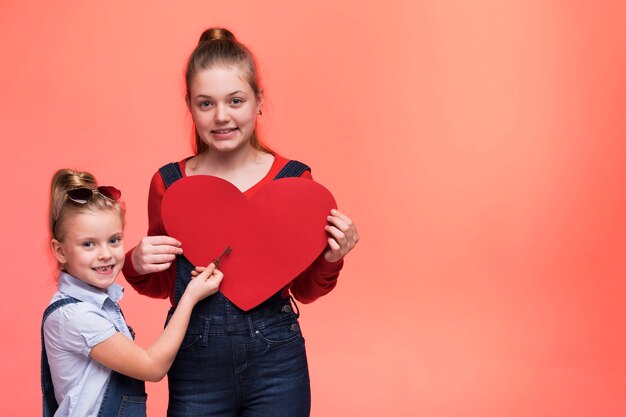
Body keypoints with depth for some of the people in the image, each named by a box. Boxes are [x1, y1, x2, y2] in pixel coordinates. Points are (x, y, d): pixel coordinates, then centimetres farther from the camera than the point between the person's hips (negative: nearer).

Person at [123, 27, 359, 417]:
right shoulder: (169, 183, -1)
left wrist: (330, 260, -14)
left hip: (275, 364, -1)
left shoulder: (293, 177, -3)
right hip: (195, 367, 1)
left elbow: (303, 290, 6)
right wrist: (138, 265, -8)